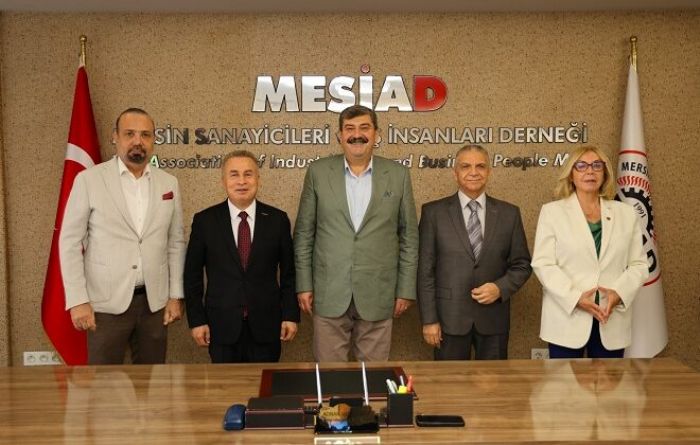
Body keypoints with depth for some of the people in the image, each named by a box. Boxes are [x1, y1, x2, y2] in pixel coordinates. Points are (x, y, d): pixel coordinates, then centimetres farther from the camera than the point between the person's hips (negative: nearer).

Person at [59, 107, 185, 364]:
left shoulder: (169, 184, 5)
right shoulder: (89, 180, -4)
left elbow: (176, 243, 9)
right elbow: (70, 242, -4)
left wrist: (175, 295, 6)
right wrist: (77, 300, -9)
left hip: (154, 302, 3)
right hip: (106, 303, -3)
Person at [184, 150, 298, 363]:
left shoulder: (277, 219, 1)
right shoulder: (205, 221, -1)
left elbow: (288, 272, 4)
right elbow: (192, 275, 3)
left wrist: (290, 315, 1)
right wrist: (196, 320, -1)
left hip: (265, 326, 1)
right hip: (222, 327, 0)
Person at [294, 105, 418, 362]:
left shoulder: (398, 175, 2)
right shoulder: (318, 172, 2)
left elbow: (409, 236, 5)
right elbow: (304, 233, 5)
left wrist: (406, 290, 3)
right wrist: (304, 285, 1)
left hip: (378, 296, 0)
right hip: (329, 294, 0)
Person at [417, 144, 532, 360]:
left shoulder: (509, 213, 4)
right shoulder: (434, 212, -1)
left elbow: (522, 264, 9)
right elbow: (425, 270, -3)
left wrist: (500, 288, -10)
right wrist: (429, 320, -6)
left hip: (493, 318, 2)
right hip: (450, 318, -2)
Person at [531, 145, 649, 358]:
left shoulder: (626, 213, 10)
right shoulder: (552, 211, 2)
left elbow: (639, 264, 7)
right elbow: (543, 264, -5)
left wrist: (619, 293, -12)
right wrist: (575, 297, -17)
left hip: (612, 321, 3)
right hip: (567, 318, -2)